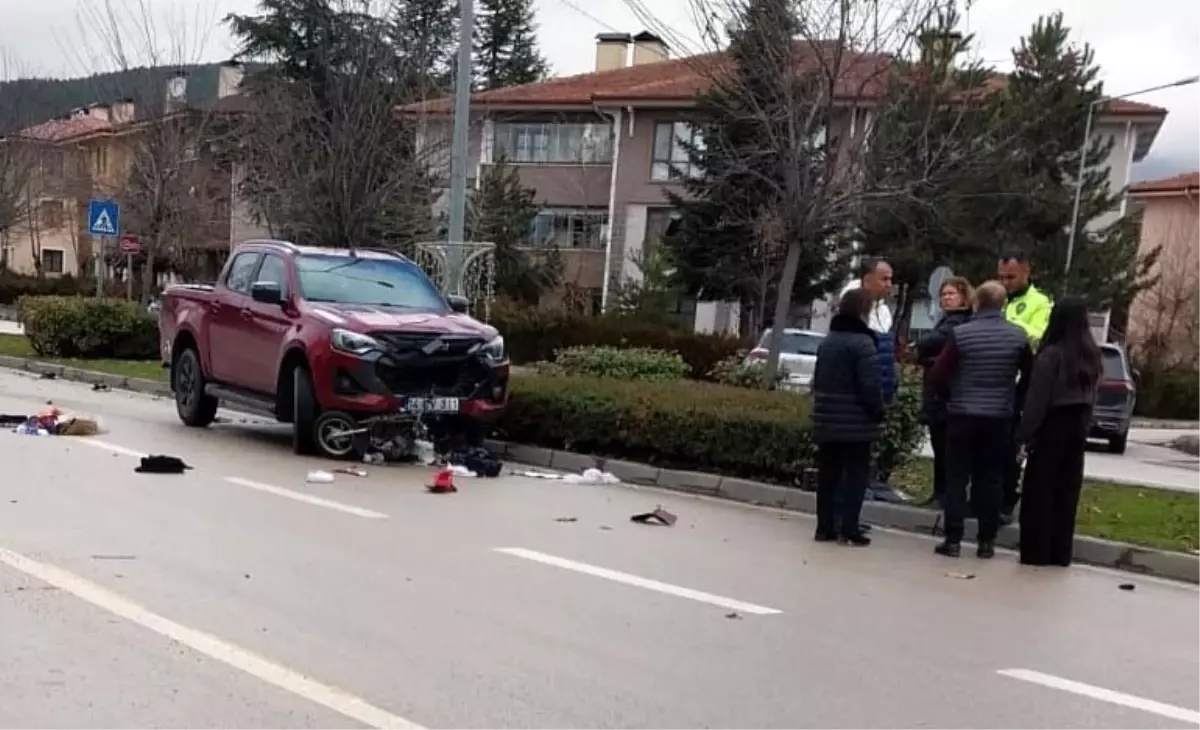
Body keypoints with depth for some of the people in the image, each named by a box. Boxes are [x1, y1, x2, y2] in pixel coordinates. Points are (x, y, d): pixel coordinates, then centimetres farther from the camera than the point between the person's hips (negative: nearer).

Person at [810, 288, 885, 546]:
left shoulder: (827, 341, 13)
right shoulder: (862, 342, -13)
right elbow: (870, 385, -17)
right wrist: (878, 413, -7)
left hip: (827, 420, 7)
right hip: (856, 422, -7)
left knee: (828, 474, 10)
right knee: (856, 475, 0)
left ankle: (825, 526, 12)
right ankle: (849, 528, -1)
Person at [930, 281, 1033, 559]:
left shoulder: (961, 333, -9)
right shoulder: (1018, 336, -1)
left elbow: (938, 375, -10)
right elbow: (1030, 376, 6)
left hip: (962, 415, -2)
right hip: (1000, 417, 2)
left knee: (956, 478, 4)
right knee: (990, 479, 10)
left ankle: (953, 540, 2)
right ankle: (987, 541, 11)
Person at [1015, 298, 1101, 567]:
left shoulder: (1051, 355, -15)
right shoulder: (1091, 355, 6)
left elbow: (1037, 399, -15)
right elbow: (1090, 396, 9)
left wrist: (1024, 435, -12)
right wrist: (1084, 425, 13)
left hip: (1052, 426, -6)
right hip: (1077, 427, 6)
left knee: (1040, 491, 2)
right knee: (1067, 492, 11)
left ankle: (1036, 553, 5)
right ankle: (1060, 554, 16)